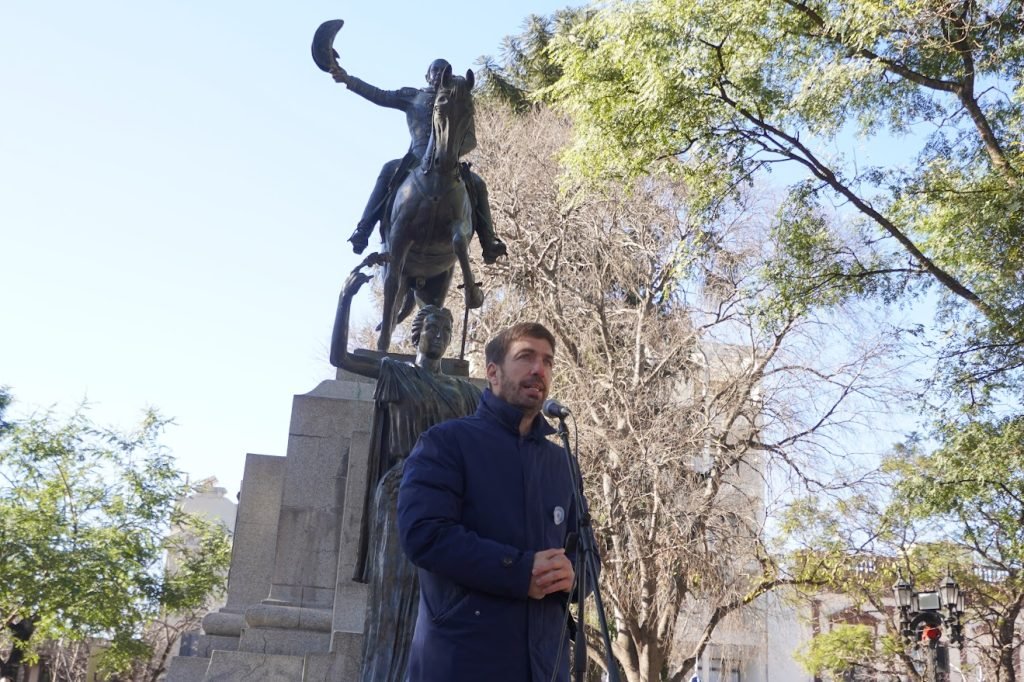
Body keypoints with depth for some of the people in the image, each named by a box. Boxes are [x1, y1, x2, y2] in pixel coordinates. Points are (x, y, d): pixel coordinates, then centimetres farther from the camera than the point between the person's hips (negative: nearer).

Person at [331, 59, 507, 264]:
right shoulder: (413, 96, 16)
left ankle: (489, 243, -12)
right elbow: (380, 96, 8)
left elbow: (471, 140, 10)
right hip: (418, 159, -1)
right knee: (389, 170, -22)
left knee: (478, 184, -15)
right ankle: (363, 231, -26)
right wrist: (348, 80, -2)